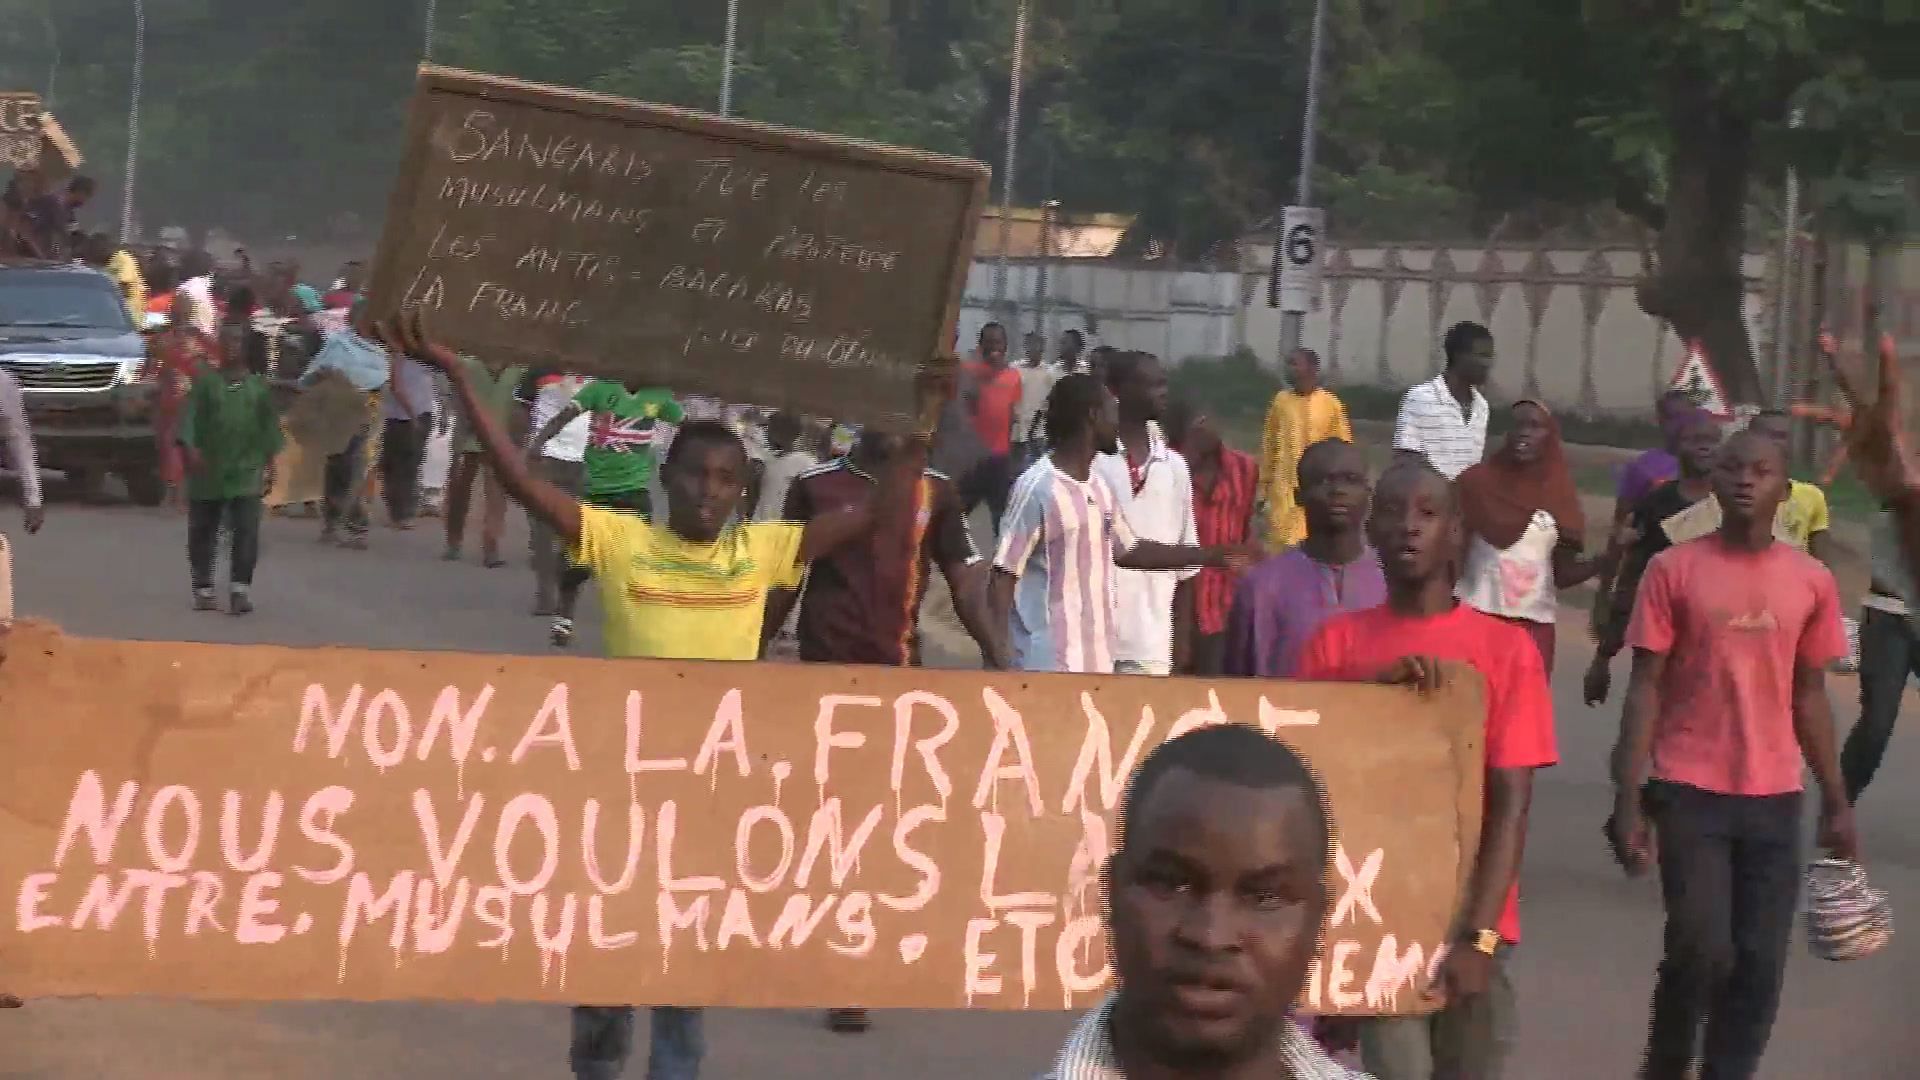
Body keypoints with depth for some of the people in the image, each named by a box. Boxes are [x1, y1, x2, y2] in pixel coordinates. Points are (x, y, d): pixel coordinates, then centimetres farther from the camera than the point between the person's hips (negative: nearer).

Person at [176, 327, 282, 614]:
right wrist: (188, 447, -22)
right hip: (207, 472, 0)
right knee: (203, 531, 8)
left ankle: (240, 588, -11)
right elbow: (189, 416, -7)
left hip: (247, 474, 0)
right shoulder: (205, 383, 1)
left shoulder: (259, 386, 7)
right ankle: (203, 588, 20)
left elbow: (270, 426, 11)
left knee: (246, 531, -10)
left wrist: (269, 464, 8)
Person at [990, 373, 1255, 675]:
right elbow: (1003, 576, -12)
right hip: (1046, 666, -9)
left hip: (1097, 662, 9)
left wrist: (1211, 557, 24)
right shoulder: (1037, 487, -13)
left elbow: (1128, 550, 26)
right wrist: (1000, 660, -19)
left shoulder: (1099, 487, 12)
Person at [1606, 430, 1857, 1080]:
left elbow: (1809, 696, 12)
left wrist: (1836, 802, 10)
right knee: (1701, 951, -11)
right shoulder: (1674, 570, -4)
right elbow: (1645, 688, -3)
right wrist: (1628, 800, -9)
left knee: (1761, 965, 1)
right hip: (1690, 792, -3)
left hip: (1775, 799, 3)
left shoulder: (1811, 582, 4)